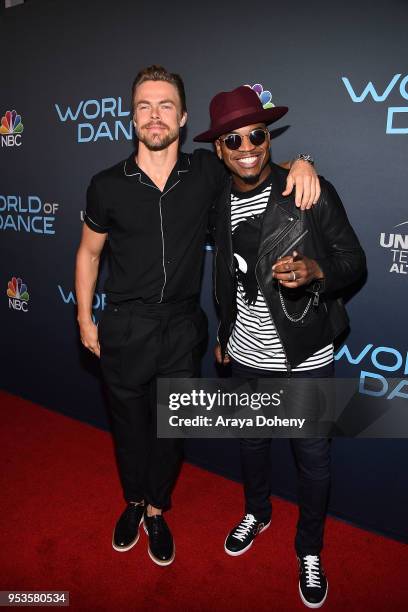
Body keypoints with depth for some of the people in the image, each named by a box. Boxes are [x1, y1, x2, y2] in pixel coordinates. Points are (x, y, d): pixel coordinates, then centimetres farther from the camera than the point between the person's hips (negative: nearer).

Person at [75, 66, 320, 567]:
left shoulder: (206, 172, -6)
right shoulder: (107, 186, -7)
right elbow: (88, 252, 5)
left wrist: (299, 163, -15)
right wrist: (85, 319, 5)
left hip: (182, 328, 1)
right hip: (124, 330, 0)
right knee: (129, 423, 17)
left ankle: (156, 510, 42)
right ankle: (133, 502, 46)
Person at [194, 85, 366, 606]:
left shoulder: (312, 192, -14)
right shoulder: (220, 202, 1)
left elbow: (353, 260, -8)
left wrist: (313, 271, -29)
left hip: (305, 358, -4)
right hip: (247, 357, 4)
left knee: (313, 460, 12)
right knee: (251, 442, 23)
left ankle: (309, 550, 40)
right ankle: (256, 513, 53)